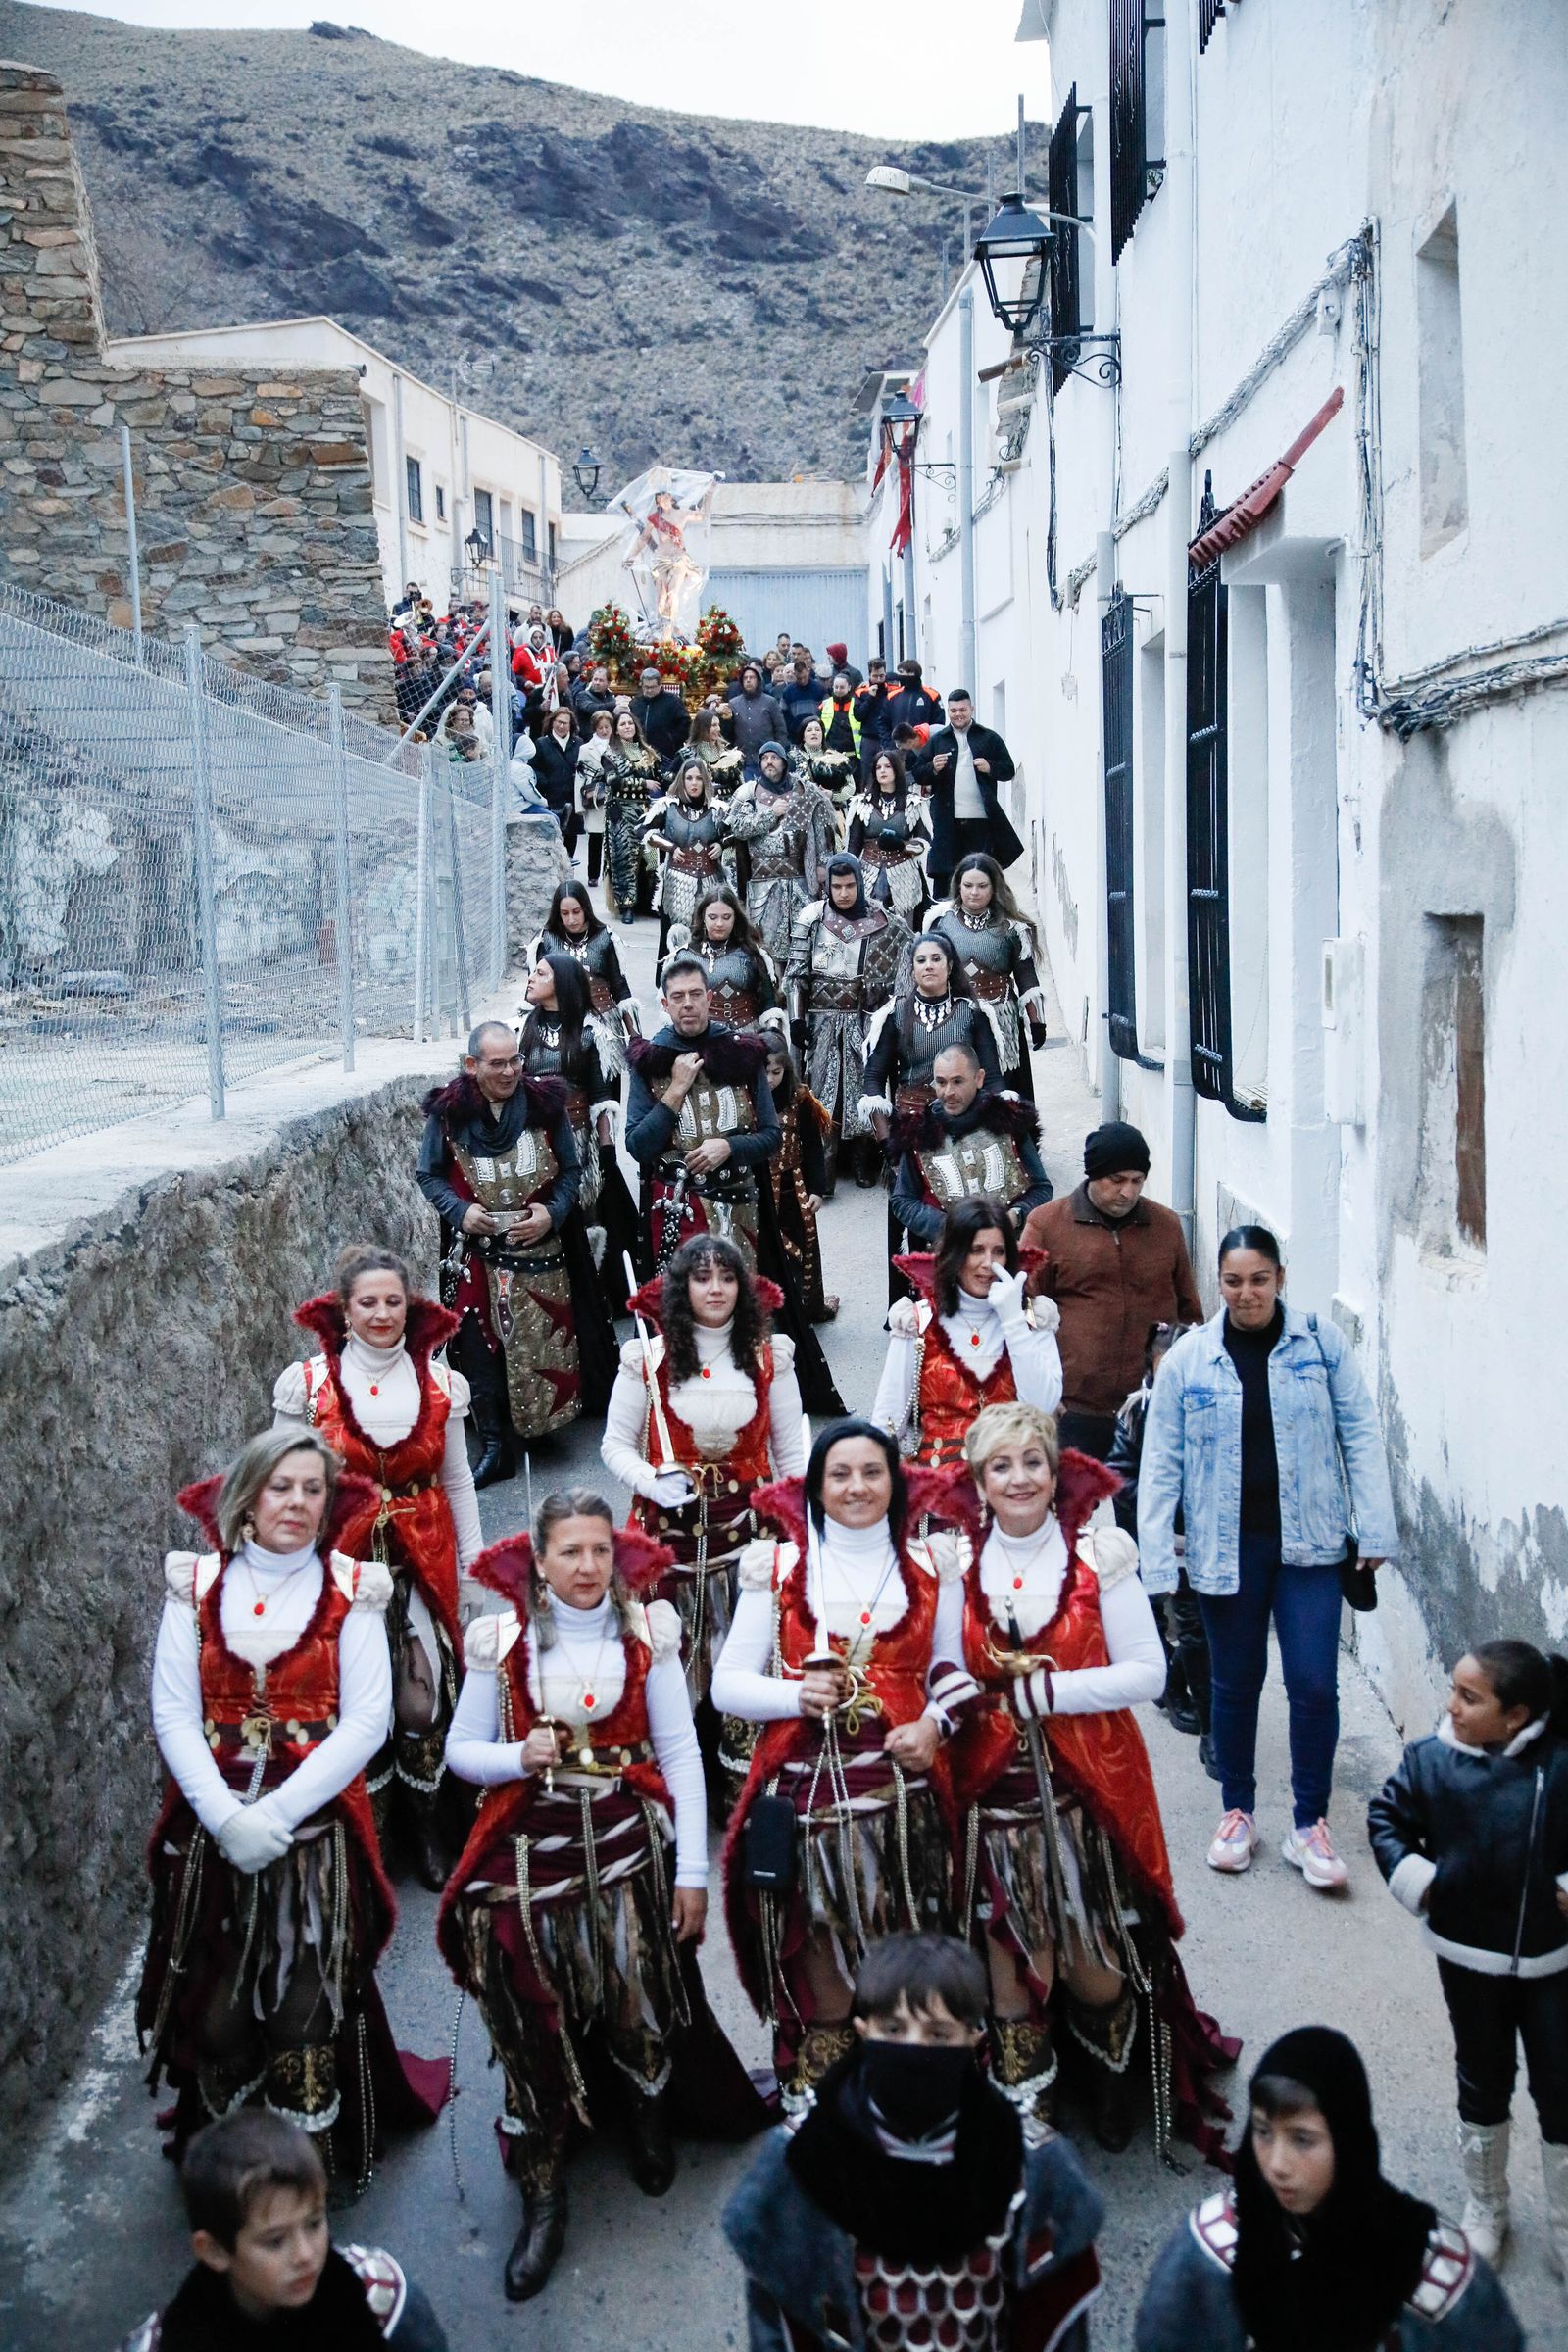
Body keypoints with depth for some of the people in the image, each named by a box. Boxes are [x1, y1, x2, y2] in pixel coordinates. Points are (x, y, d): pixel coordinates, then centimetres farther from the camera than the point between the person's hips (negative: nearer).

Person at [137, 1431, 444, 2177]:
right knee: (216, 2007, 4)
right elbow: (173, 1713, -3)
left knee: (308, 2007, -2)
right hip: (210, 1829, 1)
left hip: (317, 1830, -1)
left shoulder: (351, 1590, 0)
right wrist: (228, 1816, -15)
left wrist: (276, 1813, -15)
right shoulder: (197, 1585, 3)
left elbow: (365, 1721, -7)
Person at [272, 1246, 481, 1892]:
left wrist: (474, 1564, 9)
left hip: (423, 1558, 2)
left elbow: (458, 1481, 10)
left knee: (424, 1693, -6)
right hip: (343, 1559, -1)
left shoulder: (440, 1384, 3)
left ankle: (423, 1826, 16)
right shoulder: (307, 1384, -4)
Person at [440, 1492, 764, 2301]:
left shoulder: (647, 1632, -2)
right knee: (534, 2025, 4)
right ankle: (541, 2199, 20)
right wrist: (519, 1757, -18)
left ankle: (649, 2118, 37)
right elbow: (461, 1750, 5)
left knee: (640, 2000, 4)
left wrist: (692, 1870, -4)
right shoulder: (503, 1640, -3)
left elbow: (680, 1752, -1)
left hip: (629, 1843, 0)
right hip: (529, 1852, 0)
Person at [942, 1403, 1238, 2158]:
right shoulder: (956, 1564, 1)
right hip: (994, 1794, 1)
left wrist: (1042, 1689, -15)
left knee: (1094, 1966, 6)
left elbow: (1147, 1672, -8)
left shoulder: (1099, 1555, -4)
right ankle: (1025, 2112, 22)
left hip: (1089, 1790, -1)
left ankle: (1114, 2077, 36)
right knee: (1013, 1969, 2)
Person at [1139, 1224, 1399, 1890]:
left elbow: (1359, 1435, 0)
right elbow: (1161, 1462, -1)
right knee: (1235, 1683, 12)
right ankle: (1237, 1814, 30)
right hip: (1228, 1547, 1)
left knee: (1314, 1684, -2)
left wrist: (1375, 1529, -3)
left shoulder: (1320, 1343, -3)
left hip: (1308, 1543, 0)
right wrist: (1156, 1560, -5)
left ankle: (1309, 1825, 15)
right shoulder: (1188, 1358, -3)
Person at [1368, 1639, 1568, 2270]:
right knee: (1484, 2082, 19)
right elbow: (1386, 1816, 0)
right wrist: (1413, 1880, -9)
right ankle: (1484, 2208, 40)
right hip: (1469, 1955, 1)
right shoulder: (1431, 1760, -14)